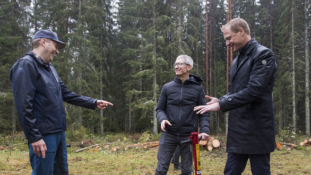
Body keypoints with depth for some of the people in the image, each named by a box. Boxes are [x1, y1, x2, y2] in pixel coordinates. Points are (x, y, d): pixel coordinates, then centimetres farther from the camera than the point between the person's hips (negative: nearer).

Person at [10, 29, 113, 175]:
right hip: (44, 135, -9)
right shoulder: (26, 65, -11)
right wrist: (34, 137, -21)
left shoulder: (50, 68, 16)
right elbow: (24, 105, -19)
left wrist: (93, 103, 15)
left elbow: (66, 94, 19)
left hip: (59, 132, 9)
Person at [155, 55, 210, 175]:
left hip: (188, 135, 0)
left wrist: (204, 130, -12)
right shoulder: (167, 87, 5)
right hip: (169, 134, 1)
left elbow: (203, 112, 3)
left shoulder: (197, 88, 3)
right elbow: (160, 109, 9)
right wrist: (162, 119, -13)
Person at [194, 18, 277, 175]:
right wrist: (220, 100, 1)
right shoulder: (236, 61, 17)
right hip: (237, 129, 8)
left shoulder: (263, 55, -10)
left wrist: (221, 105, -19)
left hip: (257, 129, -8)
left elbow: (253, 90, -21)